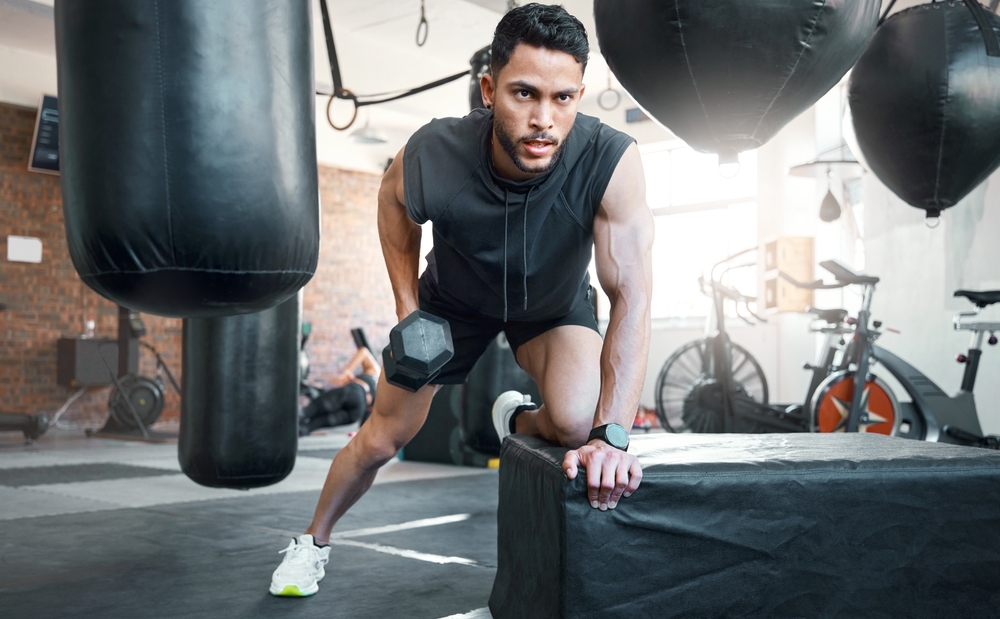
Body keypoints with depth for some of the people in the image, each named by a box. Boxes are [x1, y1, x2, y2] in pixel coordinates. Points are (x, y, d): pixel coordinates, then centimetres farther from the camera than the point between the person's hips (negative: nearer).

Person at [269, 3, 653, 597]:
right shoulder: (431, 156, -33)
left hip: (555, 303, 0)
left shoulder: (612, 162, -38)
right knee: (384, 436, 8)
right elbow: (394, 202, -7)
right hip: (453, 297, 1)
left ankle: (518, 418, 10)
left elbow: (632, 297, -38)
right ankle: (314, 541, 36)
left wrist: (613, 436, -46)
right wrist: (407, 306, -10)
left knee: (580, 423, -28)